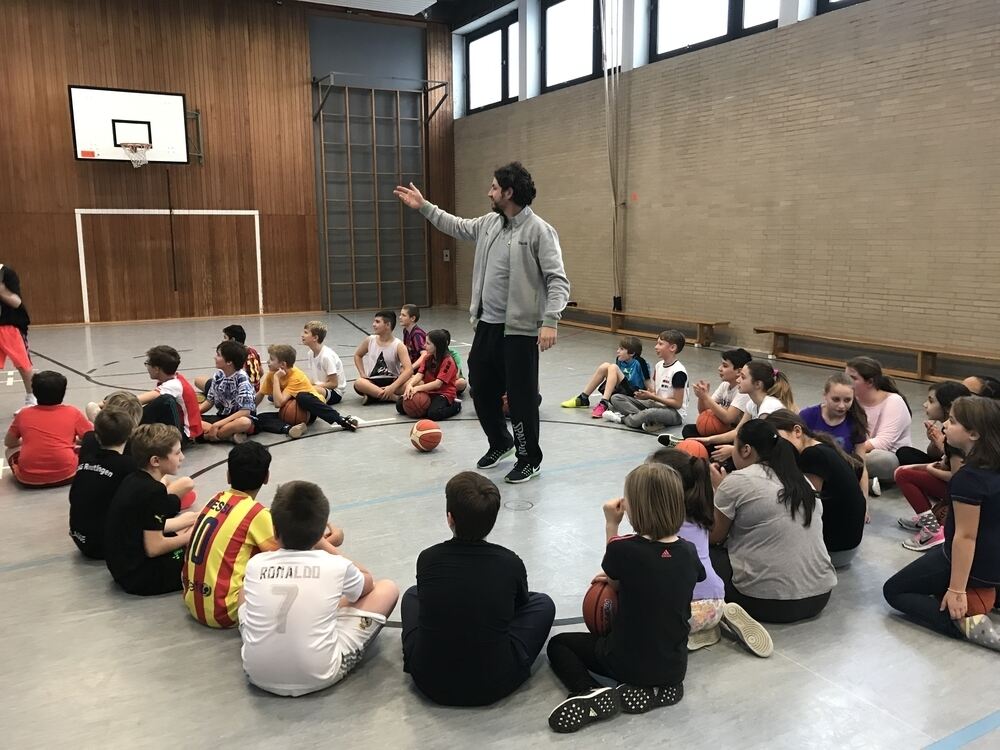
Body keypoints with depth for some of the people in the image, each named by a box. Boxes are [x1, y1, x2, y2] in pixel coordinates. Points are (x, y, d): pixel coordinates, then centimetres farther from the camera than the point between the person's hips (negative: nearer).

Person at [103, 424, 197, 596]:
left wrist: (188, 520, 12)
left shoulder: (132, 480, 4)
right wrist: (188, 537, -7)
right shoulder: (153, 490, -23)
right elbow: (154, 547, -22)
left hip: (122, 567, 9)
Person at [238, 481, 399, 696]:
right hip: (318, 677, -3)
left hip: (259, 676, 4)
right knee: (387, 588, 11)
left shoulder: (255, 564, -5)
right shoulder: (336, 566, -10)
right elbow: (368, 583, 15)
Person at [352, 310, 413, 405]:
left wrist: (392, 387, -29)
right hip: (373, 383, 2)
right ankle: (395, 397, -29)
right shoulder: (370, 340, 2)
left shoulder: (398, 345, -9)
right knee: (358, 383, -34)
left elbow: (409, 369, -19)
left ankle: (374, 396, -25)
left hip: (392, 381, -2)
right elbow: (357, 355, 21)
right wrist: (363, 374, 5)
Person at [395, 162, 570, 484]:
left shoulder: (539, 231, -14)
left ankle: (530, 460, 18)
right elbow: (457, 226, 29)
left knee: (521, 396, 0)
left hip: (520, 329, -8)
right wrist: (424, 206, 27)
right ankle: (499, 443, 39)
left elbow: (558, 280, -18)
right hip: (486, 324, 8)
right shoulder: (489, 223, 9)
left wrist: (549, 321, -29)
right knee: (481, 388, 17)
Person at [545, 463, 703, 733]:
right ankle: (657, 689, 11)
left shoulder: (623, 548, -22)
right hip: (674, 665, 5)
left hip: (626, 661, -4)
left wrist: (611, 524, 0)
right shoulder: (689, 551, -8)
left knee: (558, 644, 16)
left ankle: (591, 694, -8)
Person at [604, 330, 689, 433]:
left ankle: (623, 418, -13)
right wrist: (647, 394, -11)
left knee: (650, 413, -43)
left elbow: (677, 403, -18)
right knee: (616, 398, -2)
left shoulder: (678, 372, -18)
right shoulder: (658, 365, 7)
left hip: (675, 413, -9)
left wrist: (652, 396, -17)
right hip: (656, 405, 9)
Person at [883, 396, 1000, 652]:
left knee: (894, 591, 4)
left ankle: (967, 623, -14)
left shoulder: (967, 478, -27)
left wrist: (957, 590, -20)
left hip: (976, 566, -9)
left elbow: (965, 536, -25)